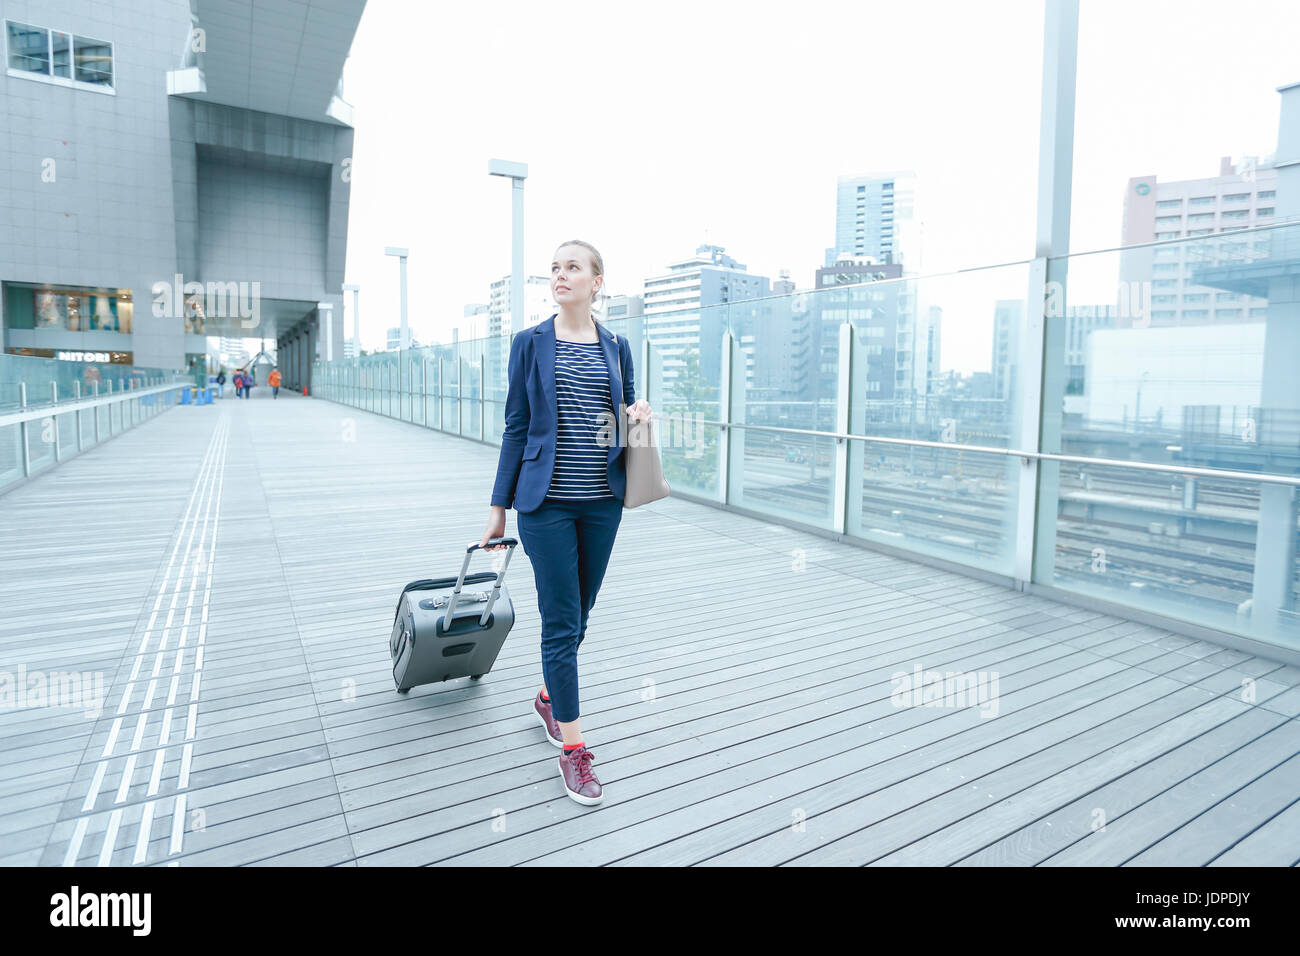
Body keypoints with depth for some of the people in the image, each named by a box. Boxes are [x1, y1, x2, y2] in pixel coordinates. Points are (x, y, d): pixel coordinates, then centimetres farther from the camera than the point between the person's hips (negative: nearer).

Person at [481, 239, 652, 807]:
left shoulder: (616, 347, 8)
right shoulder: (530, 343, 1)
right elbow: (516, 427, 1)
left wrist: (637, 413, -6)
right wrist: (499, 506, 0)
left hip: (603, 501, 3)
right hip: (547, 500, -3)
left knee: (578, 616, 14)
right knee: (560, 622, -2)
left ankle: (548, 697, 40)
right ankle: (573, 749, 9)